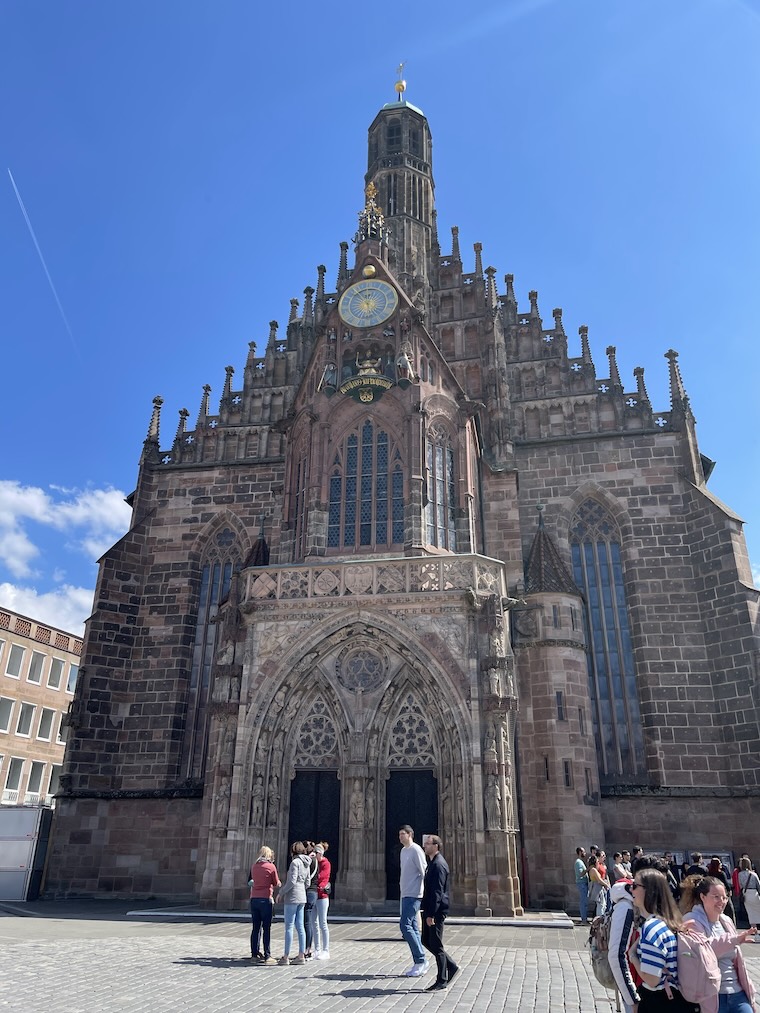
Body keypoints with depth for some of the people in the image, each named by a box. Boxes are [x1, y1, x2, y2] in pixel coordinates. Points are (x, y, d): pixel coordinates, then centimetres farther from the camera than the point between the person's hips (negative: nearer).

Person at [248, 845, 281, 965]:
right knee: (267, 928, -1)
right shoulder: (271, 866, -6)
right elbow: (277, 884, 0)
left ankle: (255, 953, 19)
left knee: (256, 927, 14)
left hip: (254, 899, 5)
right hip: (265, 899, -5)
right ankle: (267, 956, -2)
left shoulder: (254, 866, 8)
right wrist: (279, 883, 21)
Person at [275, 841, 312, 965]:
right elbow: (307, 882, 17)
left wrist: (281, 893, -9)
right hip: (302, 898, 8)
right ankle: (301, 956, 11)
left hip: (292, 898, -8)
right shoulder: (306, 864, 13)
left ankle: (286, 957, 1)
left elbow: (292, 881, -19)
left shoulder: (295, 862, -13)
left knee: (289, 927, -3)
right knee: (300, 927, 9)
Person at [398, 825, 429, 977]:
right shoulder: (403, 851, 15)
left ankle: (421, 961, -4)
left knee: (405, 925, -12)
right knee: (412, 928, 10)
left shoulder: (416, 850, -13)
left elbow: (424, 872, -15)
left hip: (414, 895, -9)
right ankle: (419, 964, 16)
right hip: (406, 894, 9)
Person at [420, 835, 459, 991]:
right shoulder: (432, 863, 13)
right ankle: (451, 966, 26)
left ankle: (442, 980, 12)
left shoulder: (439, 865, -19)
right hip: (430, 909, 10)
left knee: (436, 945, -1)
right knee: (426, 941, 15)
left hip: (436, 911, -10)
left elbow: (437, 891, -23)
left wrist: (431, 914, -22)